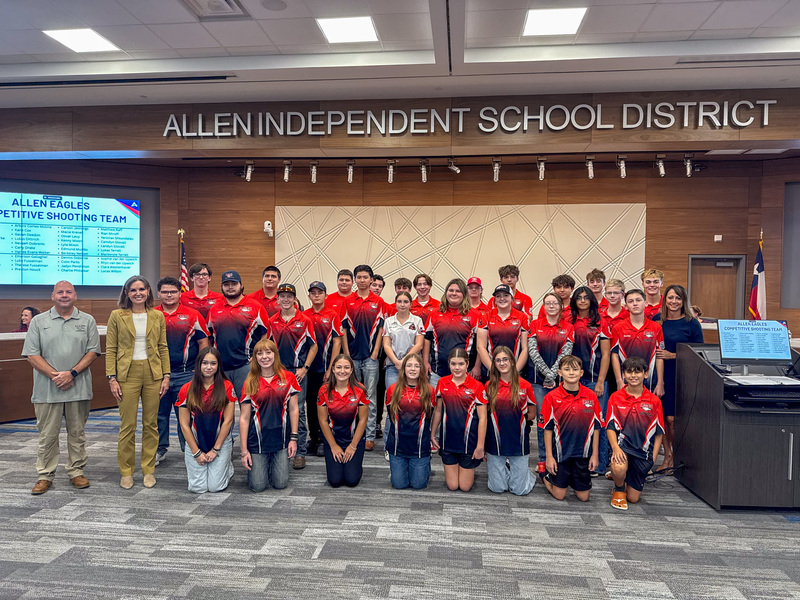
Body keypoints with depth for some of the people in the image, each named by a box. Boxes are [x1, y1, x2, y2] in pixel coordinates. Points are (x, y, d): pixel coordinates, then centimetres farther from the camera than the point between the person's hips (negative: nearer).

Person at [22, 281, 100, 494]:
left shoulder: (87, 321, 7)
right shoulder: (38, 321, 6)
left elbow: (92, 351, 2)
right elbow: (32, 354, 0)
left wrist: (72, 373, -11)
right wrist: (54, 375, -11)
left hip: (78, 387, 1)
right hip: (47, 389, 0)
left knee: (77, 433, 8)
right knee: (47, 434, 5)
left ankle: (77, 472, 19)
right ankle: (44, 476, 17)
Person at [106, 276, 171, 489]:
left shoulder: (157, 316, 7)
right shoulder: (117, 316, 1)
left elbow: (163, 348, 9)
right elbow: (110, 349, 0)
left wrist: (166, 375, 3)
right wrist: (111, 378, -7)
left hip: (153, 374, 2)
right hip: (127, 374, -2)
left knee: (151, 423, 7)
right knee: (127, 425, 1)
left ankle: (148, 470, 20)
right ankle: (126, 472, 17)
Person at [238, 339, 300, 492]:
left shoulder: (288, 378, -1)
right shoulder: (250, 383, -3)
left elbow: (293, 409, 3)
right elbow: (244, 418, -3)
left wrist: (293, 438, -2)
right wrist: (244, 450, -5)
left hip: (281, 438, 1)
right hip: (258, 440, 0)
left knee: (280, 484, 3)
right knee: (258, 486, 1)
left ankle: (273, 463, 35)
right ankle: (254, 465, 33)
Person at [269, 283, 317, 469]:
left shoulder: (304, 320, 0)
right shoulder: (271, 321, 8)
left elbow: (313, 346, 2)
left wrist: (305, 368, -6)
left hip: (298, 371, -3)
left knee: (298, 410, -2)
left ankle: (300, 453, 6)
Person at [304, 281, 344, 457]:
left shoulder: (332, 316, -2)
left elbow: (337, 342, -5)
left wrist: (330, 368, -10)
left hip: (325, 368, -3)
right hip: (307, 367, 3)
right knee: (310, 403, 10)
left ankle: (323, 440, 13)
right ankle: (313, 439, 22)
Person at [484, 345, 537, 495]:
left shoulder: (525, 386, -3)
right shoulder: (489, 386, 0)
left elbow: (532, 414, 6)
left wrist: (515, 418, -1)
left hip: (519, 441, -1)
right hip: (496, 442, 1)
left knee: (520, 490, 3)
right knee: (497, 488, 6)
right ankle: (504, 468, 35)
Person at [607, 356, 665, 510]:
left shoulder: (654, 401, 1)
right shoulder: (615, 398, -1)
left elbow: (659, 433, 5)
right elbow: (610, 427, -1)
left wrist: (653, 460, -2)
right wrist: (615, 448, -18)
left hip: (643, 450, 2)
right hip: (622, 445, -1)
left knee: (634, 498, 5)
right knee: (619, 469, -35)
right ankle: (619, 489, 1)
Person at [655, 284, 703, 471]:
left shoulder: (692, 323, -3)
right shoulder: (656, 320, 7)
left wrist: (672, 355, -13)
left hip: (681, 376, -3)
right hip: (660, 373, 3)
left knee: (673, 418, -5)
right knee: (661, 416, 7)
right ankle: (667, 455, 21)